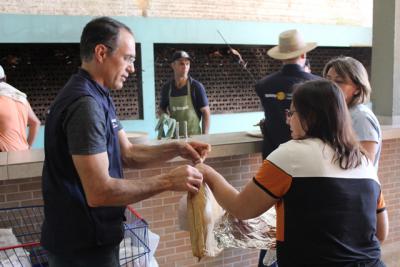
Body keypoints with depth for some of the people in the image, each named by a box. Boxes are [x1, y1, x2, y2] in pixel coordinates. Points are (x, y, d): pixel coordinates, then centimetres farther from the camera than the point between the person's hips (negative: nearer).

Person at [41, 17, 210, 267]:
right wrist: (168, 181, -23)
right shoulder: (84, 104, -25)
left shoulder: (98, 96, 8)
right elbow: (99, 192, -29)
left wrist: (176, 149, -5)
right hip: (83, 243, -9)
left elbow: (127, 154, 8)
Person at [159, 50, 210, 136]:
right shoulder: (166, 88, 3)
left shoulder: (196, 87, -6)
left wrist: (205, 137, -11)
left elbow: (205, 112, -4)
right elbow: (162, 109, 17)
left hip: (194, 135, -2)